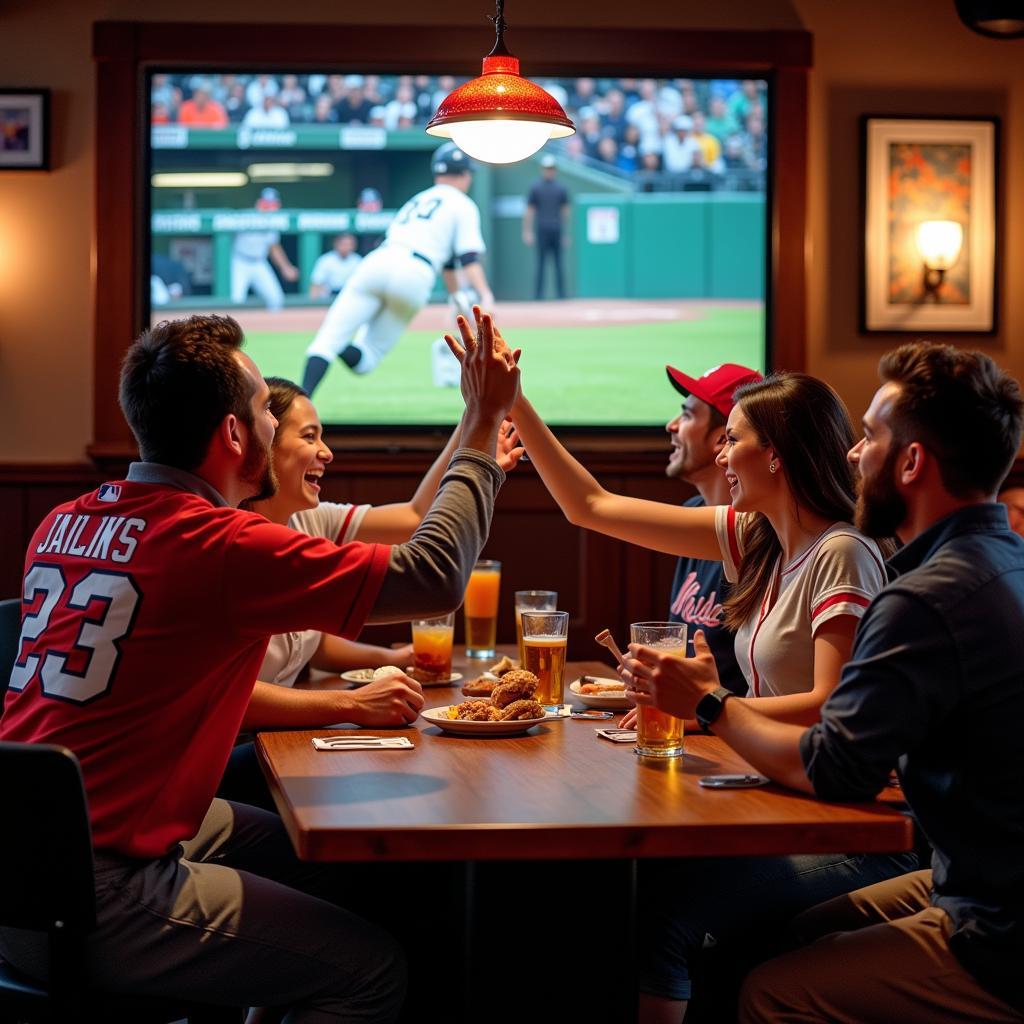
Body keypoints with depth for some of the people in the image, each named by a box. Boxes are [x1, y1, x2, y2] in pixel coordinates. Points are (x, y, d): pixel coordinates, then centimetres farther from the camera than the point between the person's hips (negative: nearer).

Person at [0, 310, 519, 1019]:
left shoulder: (64, 523, 8)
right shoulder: (219, 543, -17)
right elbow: (435, 575, -13)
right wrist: (486, 417, -1)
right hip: (88, 898, -9)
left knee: (308, 851, 22)